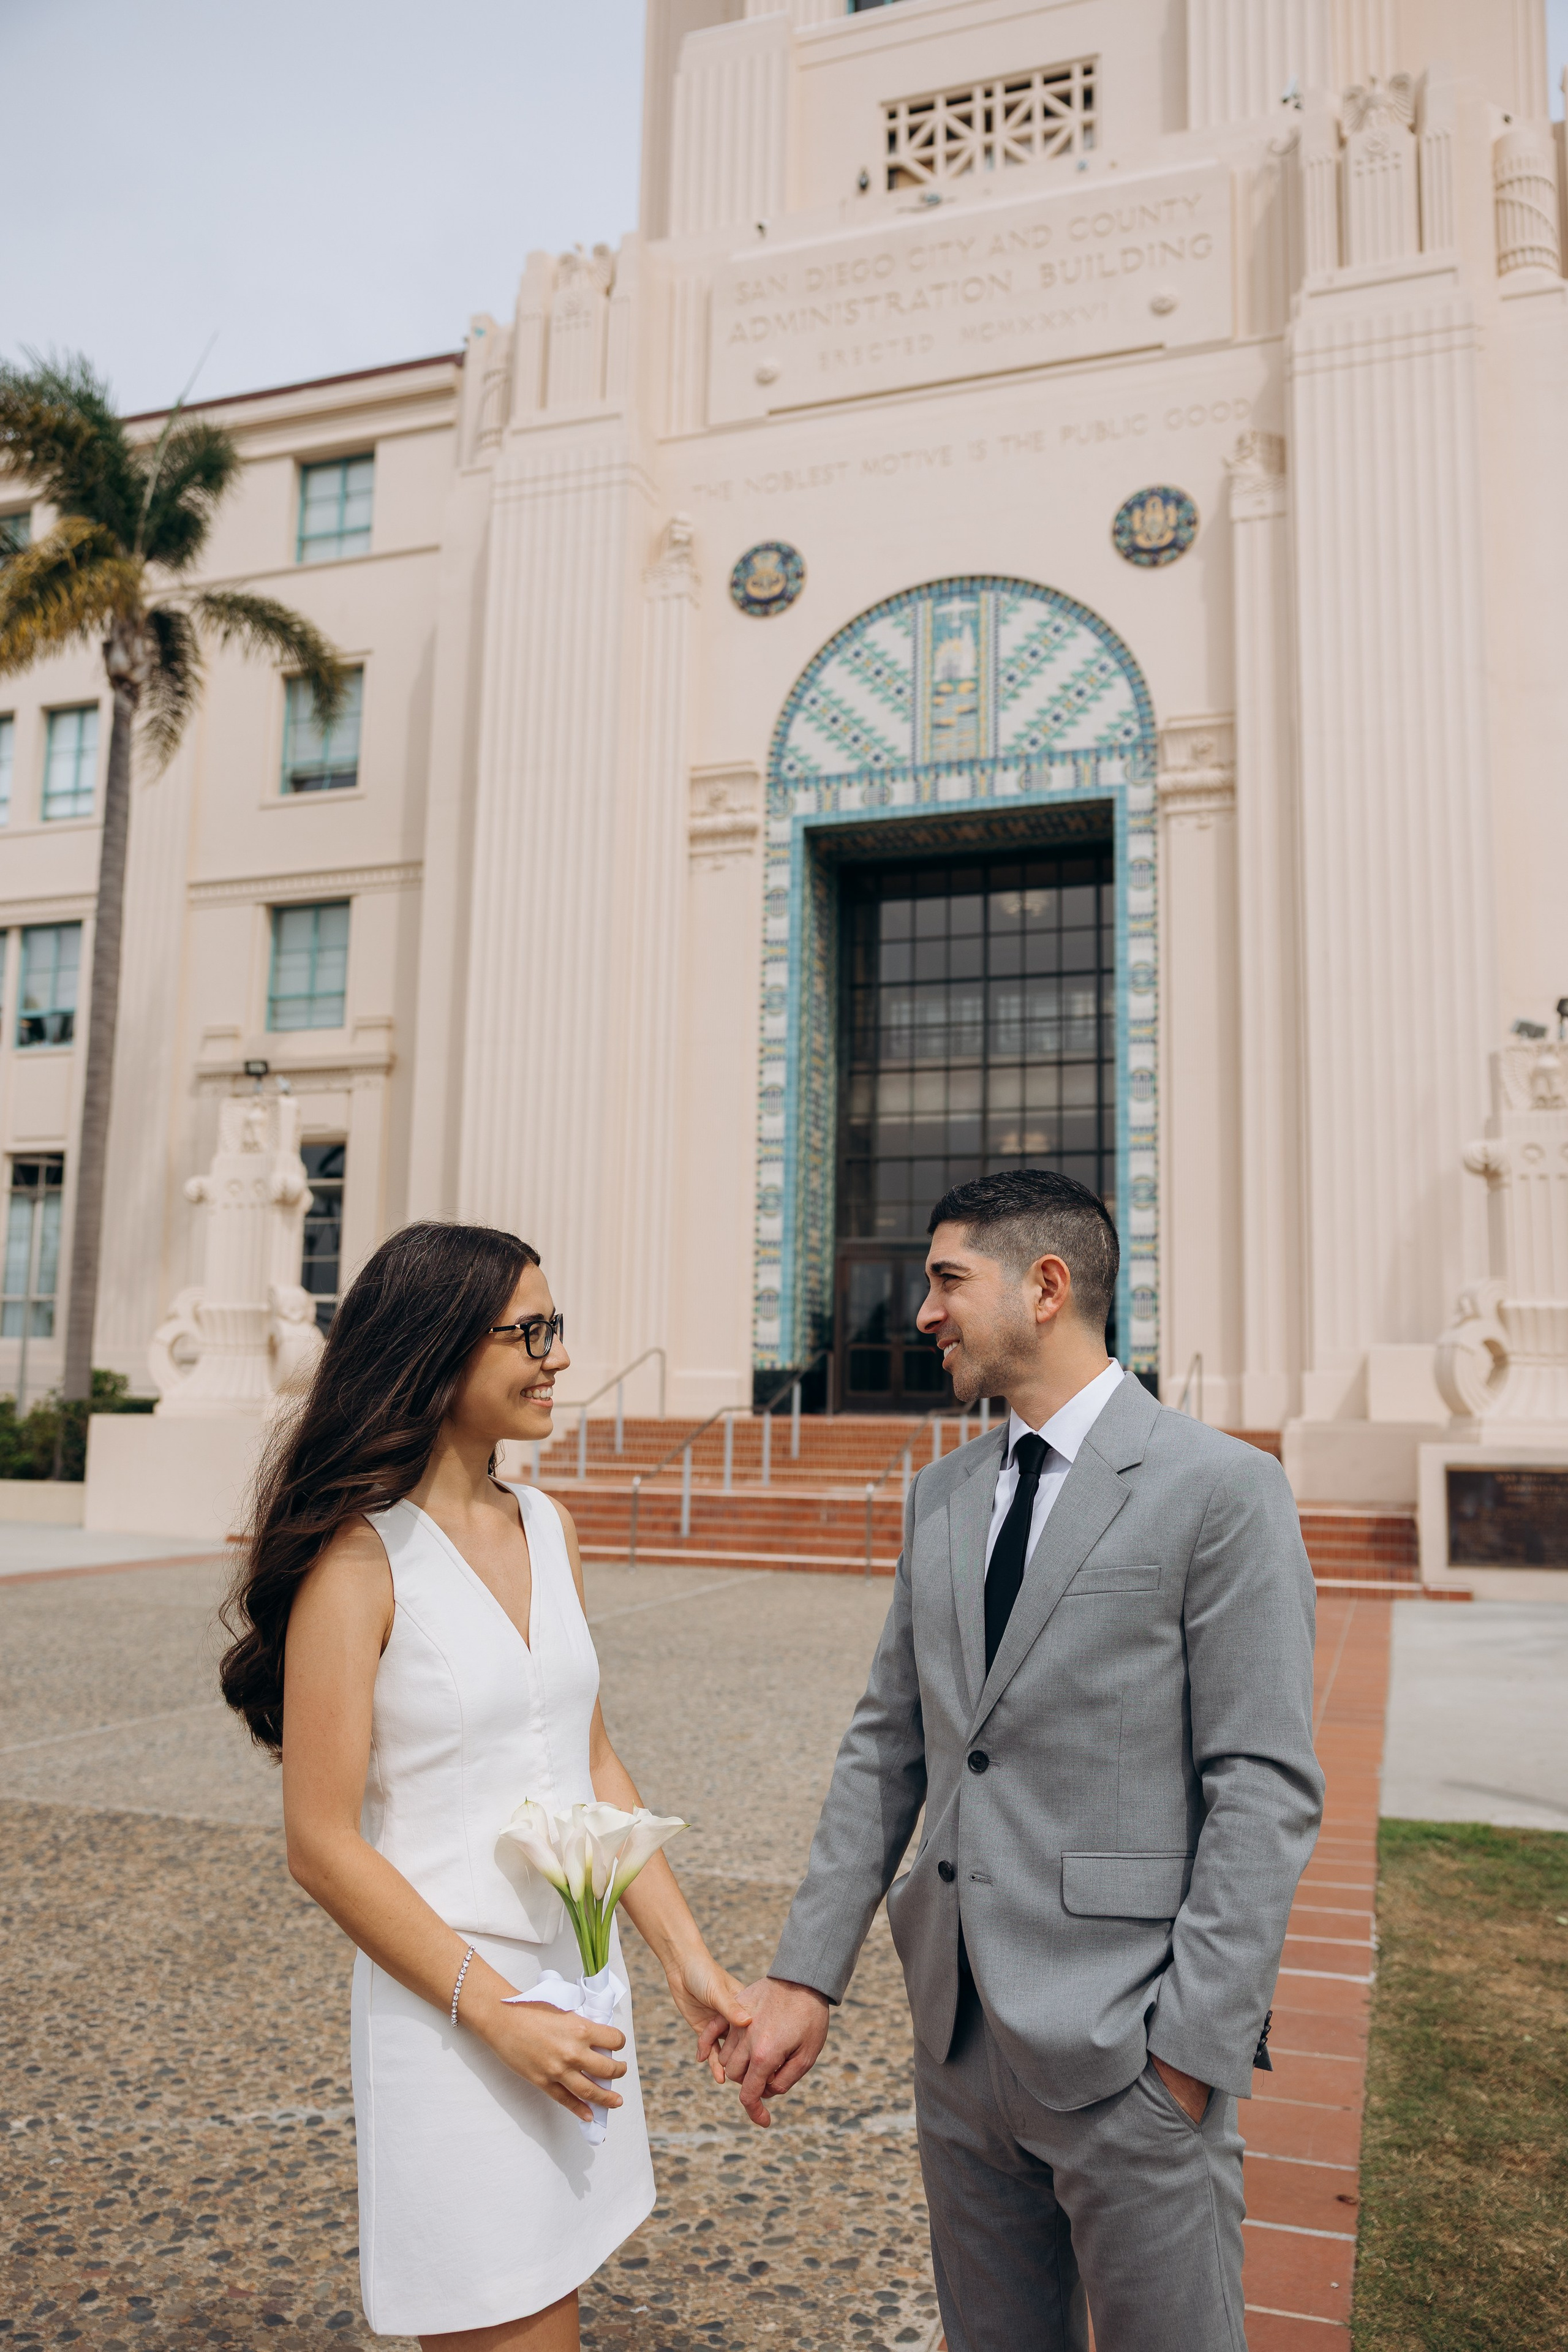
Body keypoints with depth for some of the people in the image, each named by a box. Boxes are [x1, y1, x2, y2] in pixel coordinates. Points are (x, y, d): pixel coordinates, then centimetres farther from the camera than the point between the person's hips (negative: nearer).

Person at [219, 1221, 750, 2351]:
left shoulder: (548, 1527, 4)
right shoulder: (361, 1557, -16)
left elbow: (594, 1761, 9)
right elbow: (325, 1846, -15)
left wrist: (688, 1958, 4)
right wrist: (497, 2013, -15)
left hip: (577, 1982, 7)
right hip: (449, 2006, -6)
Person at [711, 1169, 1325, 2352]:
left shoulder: (1222, 1488, -12)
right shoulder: (942, 1496, 8)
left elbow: (1267, 1790, -13)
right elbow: (887, 1748, 10)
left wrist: (1192, 2049, -15)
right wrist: (806, 1975, 5)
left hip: (1127, 2051, -6)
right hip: (961, 2033, 6)